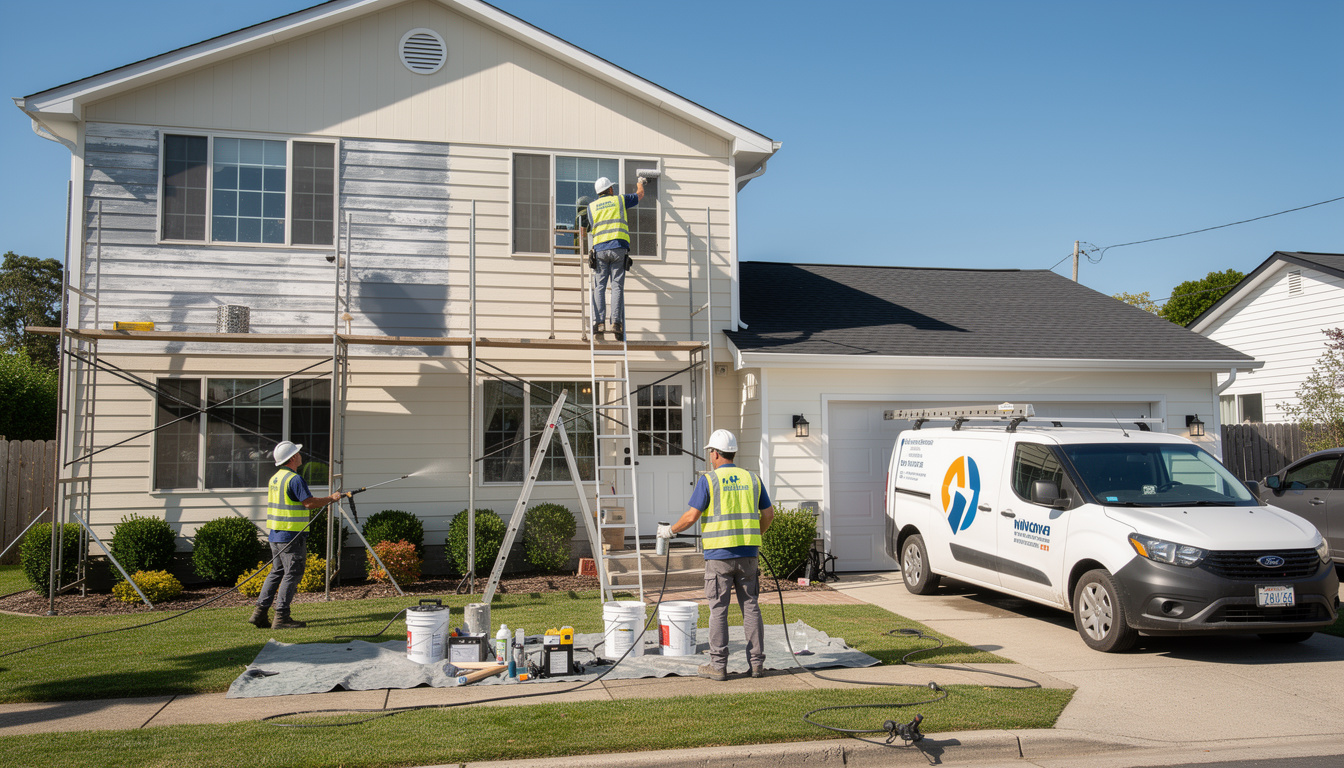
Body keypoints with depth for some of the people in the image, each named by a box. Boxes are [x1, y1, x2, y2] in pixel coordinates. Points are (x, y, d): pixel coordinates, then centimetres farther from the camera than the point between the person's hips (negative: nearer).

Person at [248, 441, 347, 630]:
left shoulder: (275, 478, 13)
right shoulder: (294, 479, -16)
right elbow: (310, 502, -20)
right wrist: (331, 498, -8)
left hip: (274, 534, 9)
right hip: (291, 535, -9)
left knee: (277, 571, 16)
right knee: (292, 574, -3)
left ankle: (260, 613, 15)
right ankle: (281, 617, -2)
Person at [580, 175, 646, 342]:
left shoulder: (591, 206, 17)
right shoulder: (620, 200, 14)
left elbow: (583, 229, 23)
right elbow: (640, 195, 31)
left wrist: (582, 236, 47)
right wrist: (640, 182, 52)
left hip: (600, 249, 1)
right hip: (619, 248, -1)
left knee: (599, 286, -1)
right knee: (617, 286, -5)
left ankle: (598, 322, -13)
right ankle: (616, 322, -16)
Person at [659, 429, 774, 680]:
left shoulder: (708, 480, -5)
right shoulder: (752, 478, 9)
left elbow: (691, 516, -8)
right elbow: (768, 513, 12)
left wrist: (670, 530, 9)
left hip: (719, 554, -4)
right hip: (748, 553, 4)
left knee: (718, 610, 2)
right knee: (750, 606, 9)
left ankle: (718, 665, 5)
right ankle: (756, 663, 11)